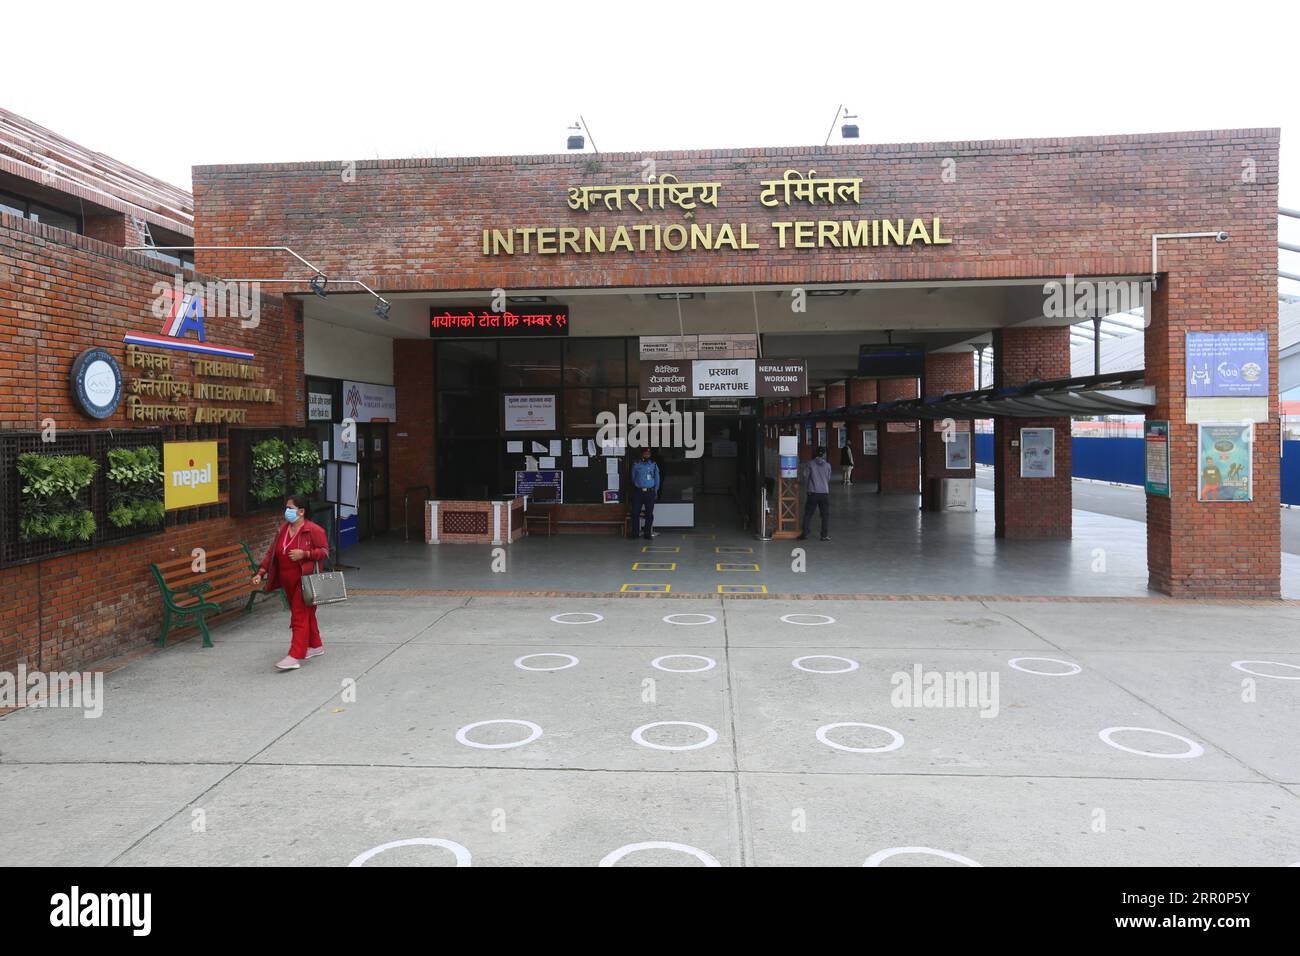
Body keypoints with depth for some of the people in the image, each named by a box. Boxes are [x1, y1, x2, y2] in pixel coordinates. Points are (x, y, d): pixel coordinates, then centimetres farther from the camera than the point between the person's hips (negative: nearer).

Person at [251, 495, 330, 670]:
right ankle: (316, 646, 33)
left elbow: (324, 551, -11)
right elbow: (271, 553, 10)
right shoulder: (282, 530, 9)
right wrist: (261, 573, 0)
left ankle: (294, 657, -12)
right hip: (288, 582, 7)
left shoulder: (313, 530, -12)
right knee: (306, 614, 18)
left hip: (305, 581, -7)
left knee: (300, 616, -10)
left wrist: (304, 554, -24)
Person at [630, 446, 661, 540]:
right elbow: (633, 478, 13)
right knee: (635, 513, -3)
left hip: (650, 492, 1)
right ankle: (635, 533, 4)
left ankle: (648, 533, 10)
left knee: (649, 514, 2)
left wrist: (655, 491, 7)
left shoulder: (653, 465, 8)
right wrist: (634, 489, 10)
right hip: (638, 492, -1)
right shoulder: (636, 465, 6)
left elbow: (657, 478, 12)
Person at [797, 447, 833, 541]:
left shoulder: (811, 464, -5)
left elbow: (805, 474, 2)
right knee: (825, 514, 9)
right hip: (824, 492, 0)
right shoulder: (827, 465, -2)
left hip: (812, 492, 0)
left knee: (808, 514, 8)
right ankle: (825, 535, 8)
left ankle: (805, 534, 6)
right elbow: (828, 479, 8)